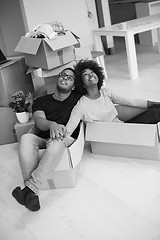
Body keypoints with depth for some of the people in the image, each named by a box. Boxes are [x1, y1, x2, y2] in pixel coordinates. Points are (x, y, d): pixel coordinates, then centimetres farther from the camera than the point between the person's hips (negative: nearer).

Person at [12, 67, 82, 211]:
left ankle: (31, 187, -45)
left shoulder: (77, 99, 18)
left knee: (56, 142, -39)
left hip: (67, 140, -1)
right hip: (42, 140, 2)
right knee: (26, 138, -33)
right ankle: (32, 195, -41)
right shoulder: (41, 101, 16)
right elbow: (39, 121, -2)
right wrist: (52, 124, -26)